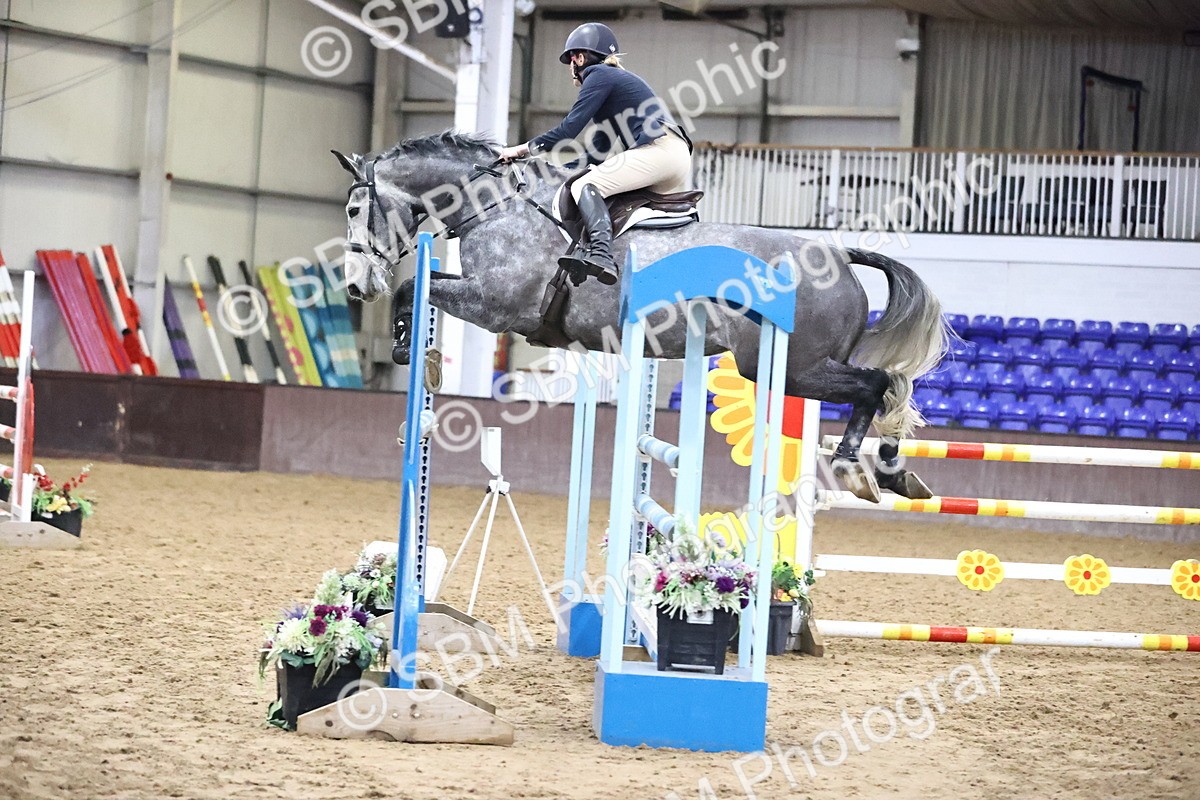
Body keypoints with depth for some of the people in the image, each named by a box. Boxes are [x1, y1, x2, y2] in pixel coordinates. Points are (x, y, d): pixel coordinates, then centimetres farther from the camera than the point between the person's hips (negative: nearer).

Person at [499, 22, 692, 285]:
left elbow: (569, 128, -6)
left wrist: (523, 149, 2)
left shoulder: (599, 76, 2)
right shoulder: (617, 78, 31)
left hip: (659, 149, -10)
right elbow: (598, 152, 30)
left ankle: (601, 253, -42)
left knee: (586, 186, -19)